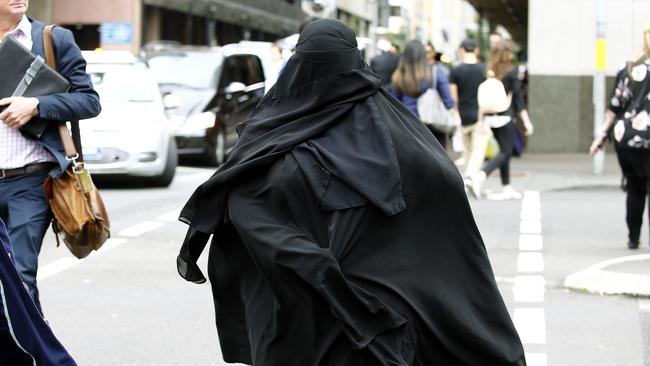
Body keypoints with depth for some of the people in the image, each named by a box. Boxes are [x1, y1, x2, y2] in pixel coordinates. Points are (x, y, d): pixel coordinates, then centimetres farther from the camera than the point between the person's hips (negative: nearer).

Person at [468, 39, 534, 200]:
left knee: (505, 151, 17)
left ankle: (507, 188, 19)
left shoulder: (489, 71, 6)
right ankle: (479, 176, -24)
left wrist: (481, 119, 15)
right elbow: (518, 97, -8)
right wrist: (526, 121, -4)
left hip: (490, 117, 6)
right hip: (505, 117, -6)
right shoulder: (511, 71, -7)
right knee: (505, 152, -3)